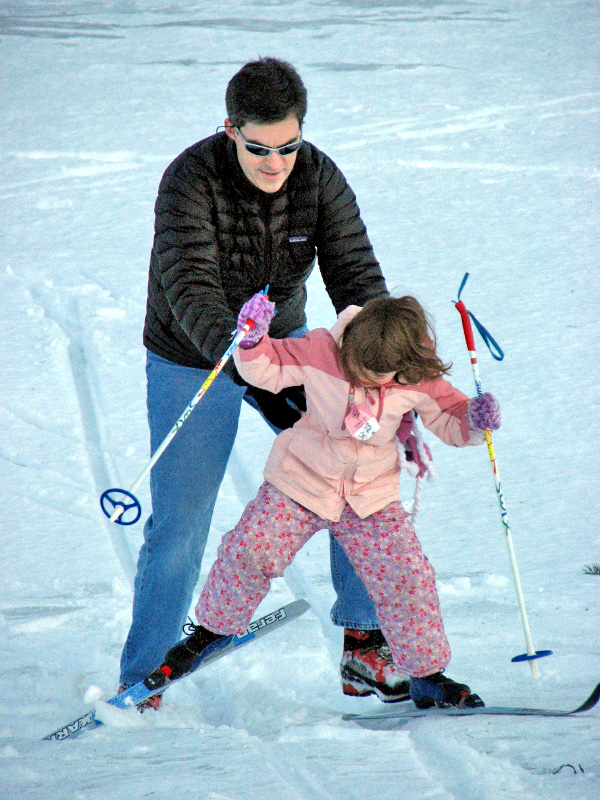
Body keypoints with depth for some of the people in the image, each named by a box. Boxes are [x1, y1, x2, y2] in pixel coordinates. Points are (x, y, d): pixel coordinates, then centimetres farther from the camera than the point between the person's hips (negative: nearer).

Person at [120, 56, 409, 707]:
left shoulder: (319, 177, -16)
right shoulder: (192, 180, -27)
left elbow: (356, 276, -20)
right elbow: (192, 291, -37)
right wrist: (248, 373, -51)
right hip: (192, 362, -4)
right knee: (179, 525, -3)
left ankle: (364, 640, 7)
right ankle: (144, 676, 15)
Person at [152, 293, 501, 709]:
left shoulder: (419, 382, -13)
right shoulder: (322, 352, -19)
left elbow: (450, 420, -1)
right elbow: (266, 369, -10)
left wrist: (474, 421, -23)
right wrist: (254, 341, -30)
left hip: (372, 496, 1)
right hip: (301, 483, -1)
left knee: (409, 577, -7)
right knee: (250, 551, -14)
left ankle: (427, 677, 12)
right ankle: (209, 632, 13)